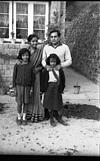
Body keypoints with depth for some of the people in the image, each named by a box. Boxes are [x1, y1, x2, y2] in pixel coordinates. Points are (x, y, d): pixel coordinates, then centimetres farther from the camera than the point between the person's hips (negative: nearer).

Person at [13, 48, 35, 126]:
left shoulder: (31, 66, 0)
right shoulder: (17, 65, -1)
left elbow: (33, 77, 5)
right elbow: (14, 76, 2)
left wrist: (32, 87, 2)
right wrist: (14, 87, 0)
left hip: (27, 86, 1)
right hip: (19, 85, -1)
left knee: (26, 102, 4)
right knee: (19, 103, 1)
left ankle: (24, 118, 18)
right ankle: (19, 117, 18)